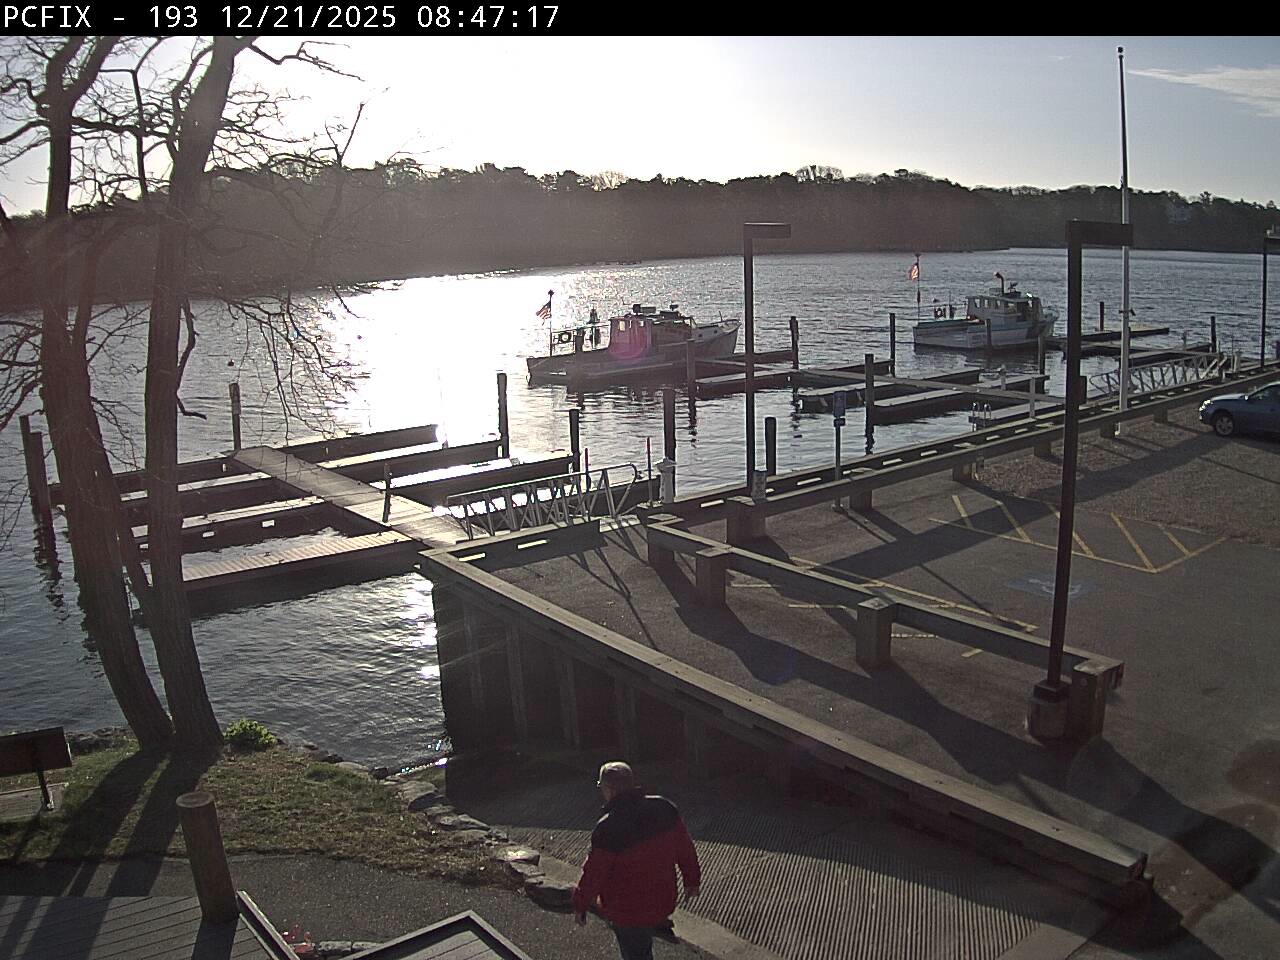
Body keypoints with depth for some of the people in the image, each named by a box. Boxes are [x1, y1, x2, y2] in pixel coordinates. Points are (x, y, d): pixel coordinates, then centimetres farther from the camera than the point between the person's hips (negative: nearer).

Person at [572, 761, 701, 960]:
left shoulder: (608, 829, -27)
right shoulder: (665, 808, -10)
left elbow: (593, 873, -16)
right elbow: (685, 849, 2)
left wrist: (580, 905, 1)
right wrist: (692, 880, 18)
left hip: (628, 912, -5)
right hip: (663, 902, 5)